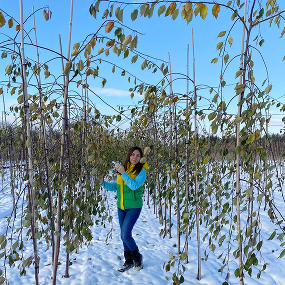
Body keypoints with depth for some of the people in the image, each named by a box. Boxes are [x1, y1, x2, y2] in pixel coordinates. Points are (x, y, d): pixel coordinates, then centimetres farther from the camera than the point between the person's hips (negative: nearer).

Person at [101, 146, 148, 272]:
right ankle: (128, 261, 29)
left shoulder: (142, 171, -10)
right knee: (124, 235, 12)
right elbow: (115, 186, 11)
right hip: (121, 207, 6)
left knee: (125, 235, -10)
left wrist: (123, 173, -26)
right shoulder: (123, 168, 5)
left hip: (134, 207, -5)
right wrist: (103, 182, -2)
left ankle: (137, 257, 16)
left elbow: (134, 186, -24)